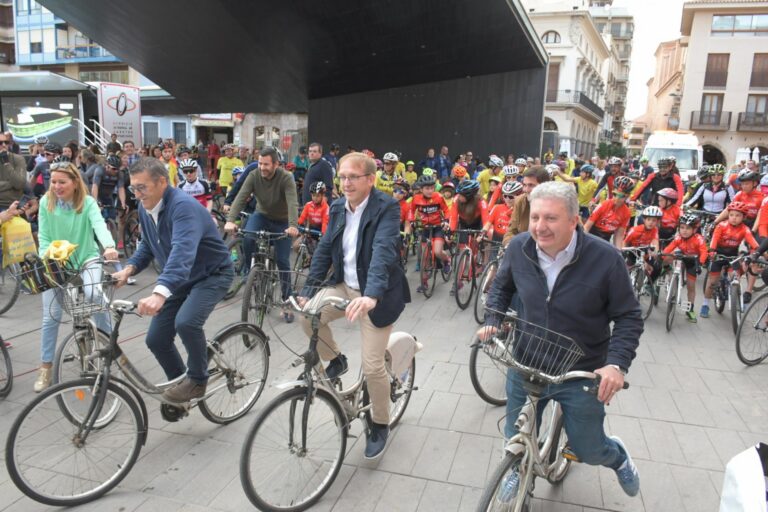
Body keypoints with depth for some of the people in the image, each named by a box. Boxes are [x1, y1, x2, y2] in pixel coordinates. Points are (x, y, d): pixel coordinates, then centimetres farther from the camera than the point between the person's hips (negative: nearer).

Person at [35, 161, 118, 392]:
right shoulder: (45, 202, -9)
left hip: (86, 259, -2)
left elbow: (99, 224, -33)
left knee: (95, 296, -29)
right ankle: (45, 367, 15)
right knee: (51, 317, -2)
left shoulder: (87, 202, -14)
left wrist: (109, 246, -52)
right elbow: (43, 237, -7)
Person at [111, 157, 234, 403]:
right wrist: (129, 269, -7)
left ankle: (197, 380, -6)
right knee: (156, 339, 4)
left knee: (186, 322, -32)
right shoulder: (145, 208, -2)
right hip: (180, 279, 8)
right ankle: (181, 383, 29)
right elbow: (147, 245, 12)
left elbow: (183, 251, -45)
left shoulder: (183, 206, -29)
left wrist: (160, 293, -58)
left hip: (213, 274, -8)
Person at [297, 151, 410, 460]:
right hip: (344, 286, 6)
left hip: (376, 295, -5)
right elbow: (324, 250, 6)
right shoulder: (338, 208, 2)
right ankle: (335, 360, 11)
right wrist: (308, 292, -1)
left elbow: (383, 252, -33)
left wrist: (370, 295, -48)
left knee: (372, 366, -4)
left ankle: (380, 425, 25)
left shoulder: (387, 208, -18)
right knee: (307, 315, -20)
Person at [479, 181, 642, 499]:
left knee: (588, 451, 14)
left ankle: (618, 456, 53)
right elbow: (502, 285, 9)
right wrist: (492, 321, -4)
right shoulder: (519, 248, -12)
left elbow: (629, 317, -11)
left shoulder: (605, 258, -21)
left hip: (582, 373, -2)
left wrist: (617, 364, -23)